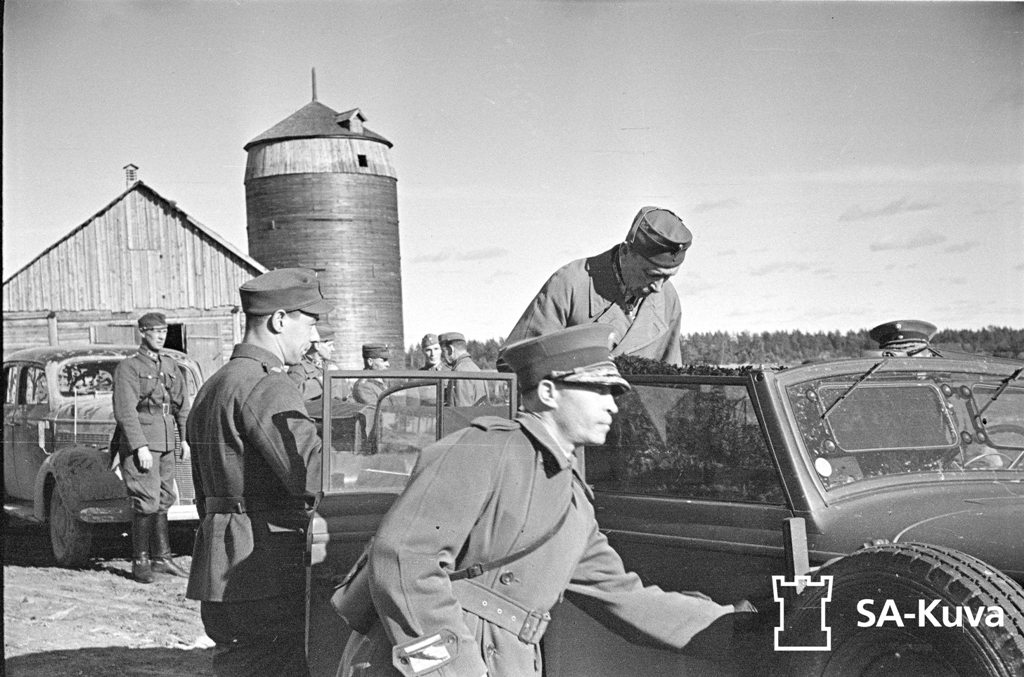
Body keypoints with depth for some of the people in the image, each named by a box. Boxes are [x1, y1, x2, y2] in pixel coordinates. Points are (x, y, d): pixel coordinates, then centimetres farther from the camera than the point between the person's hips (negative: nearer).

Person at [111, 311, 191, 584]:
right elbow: (125, 410, -14)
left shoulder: (170, 365, 14)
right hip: (139, 441, -7)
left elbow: (181, 404, 18)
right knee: (146, 502, -9)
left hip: (167, 443, 7)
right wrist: (141, 446, -19)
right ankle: (140, 562, -1)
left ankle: (162, 558, 17)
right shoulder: (128, 367, -7)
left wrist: (185, 438, 10)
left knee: (163, 500, 10)